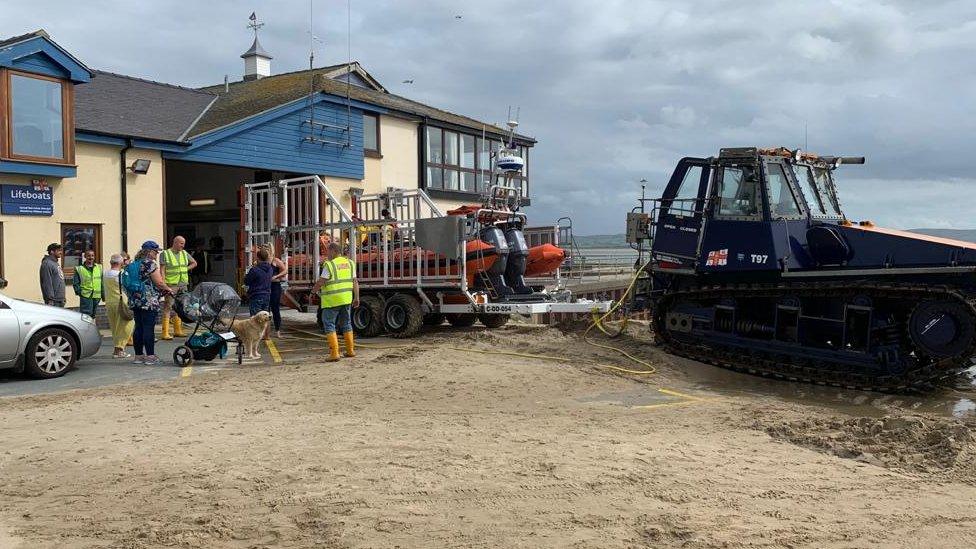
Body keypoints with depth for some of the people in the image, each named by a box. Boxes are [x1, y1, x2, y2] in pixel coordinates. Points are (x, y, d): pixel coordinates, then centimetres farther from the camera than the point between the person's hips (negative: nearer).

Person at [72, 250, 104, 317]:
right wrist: (79, 292, -10)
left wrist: (103, 295, 9)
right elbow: (75, 283, 2)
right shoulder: (79, 269, 2)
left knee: (93, 315, 13)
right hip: (85, 296, -4)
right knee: (86, 315, -10)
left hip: (97, 296, 4)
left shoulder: (99, 268, 12)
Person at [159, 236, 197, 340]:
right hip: (171, 285, -6)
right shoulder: (165, 254, -3)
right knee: (168, 308, -10)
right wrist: (164, 285, -16)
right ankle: (165, 333, -12)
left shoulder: (184, 253, 12)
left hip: (183, 285, 6)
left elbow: (194, 263, 25)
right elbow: (162, 271, -8)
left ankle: (178, 331, 21)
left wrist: (186, 269, 8)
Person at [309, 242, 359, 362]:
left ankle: (334, 353, -7)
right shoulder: (349, 263, 7)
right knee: (346, 324, 17)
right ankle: (350, 350, 20)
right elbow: (355, 282, 8)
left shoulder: (329, 265, -12)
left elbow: (320, 282, -12)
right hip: (346, 299, 6)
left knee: (329, 325, 0)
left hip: (331, 301, -6)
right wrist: (356, 298, 13)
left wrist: (312, 292, 3)